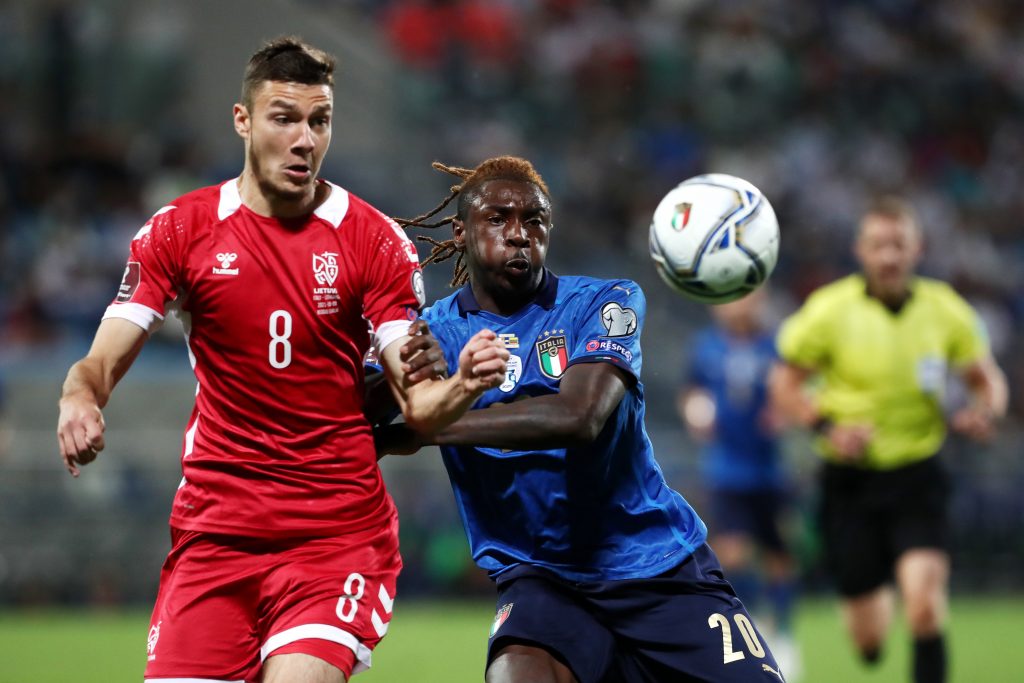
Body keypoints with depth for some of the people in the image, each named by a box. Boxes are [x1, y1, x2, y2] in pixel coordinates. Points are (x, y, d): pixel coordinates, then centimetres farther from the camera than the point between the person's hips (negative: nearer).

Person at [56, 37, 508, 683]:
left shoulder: (376, 239, 0)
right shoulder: (180, 229, 3)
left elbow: (417, 403, -4)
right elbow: (103, 364, 2)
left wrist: (462, 385, -27)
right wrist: (79, 399, -21)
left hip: (341, 529, -2)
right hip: (213, 527, 2)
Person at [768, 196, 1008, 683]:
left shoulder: (945, 311, -3)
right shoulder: (829, 311, -8)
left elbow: (986, 377, 11)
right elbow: (784, 385, 1)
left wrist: (986, 412, -11)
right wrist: (826, 426, -16)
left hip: (918, 478, 0)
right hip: (850, 479, 0)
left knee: (925, 600, -24)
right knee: (868, 638, 6)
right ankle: (877, 599, 44)